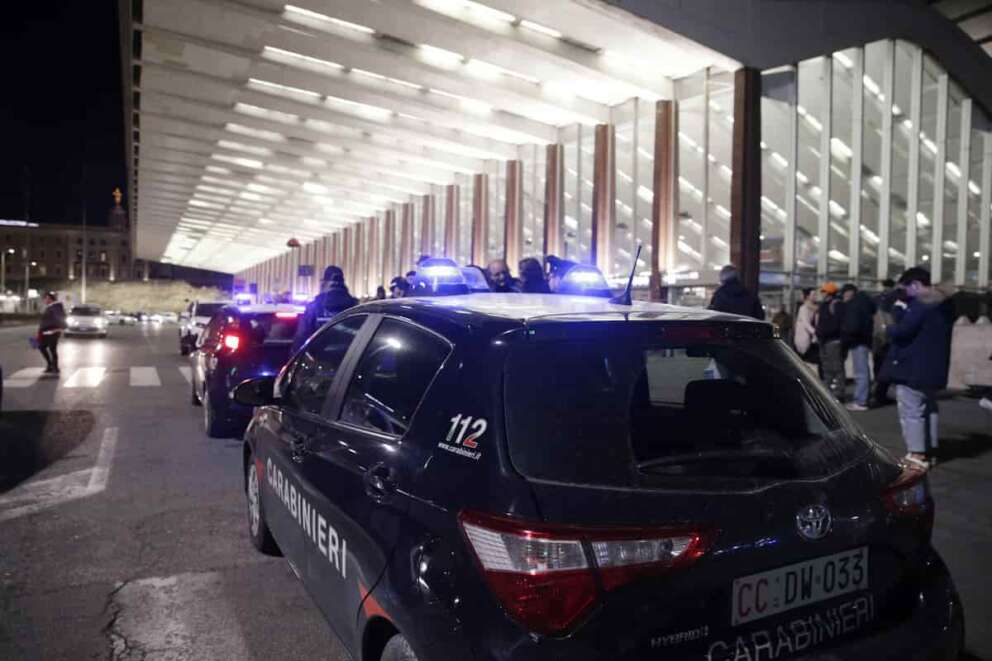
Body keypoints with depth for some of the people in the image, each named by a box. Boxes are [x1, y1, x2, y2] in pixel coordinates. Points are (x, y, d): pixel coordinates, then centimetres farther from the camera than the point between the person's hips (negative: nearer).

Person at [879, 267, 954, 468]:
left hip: (912, 368, -10)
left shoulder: (920, 305, -19)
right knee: (928, 409, 19)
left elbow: (902, 331, -23)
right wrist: (902, 312, 4)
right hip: (932, 368, 10)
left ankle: (917, 455, -4)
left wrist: (889, 329, -3)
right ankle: (930, 452, 26)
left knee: (911, 412, -5)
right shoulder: (943, 303, 13)